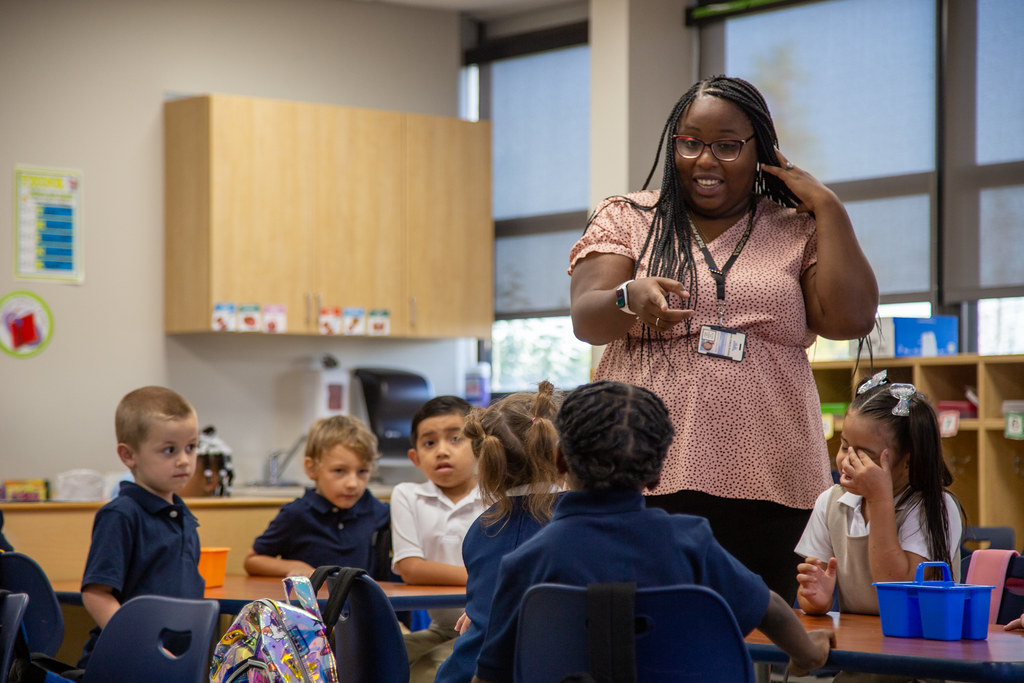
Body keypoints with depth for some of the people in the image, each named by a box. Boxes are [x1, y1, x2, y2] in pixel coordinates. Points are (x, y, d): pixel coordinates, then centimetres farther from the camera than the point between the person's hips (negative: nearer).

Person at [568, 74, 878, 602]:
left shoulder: (797, 232, 14)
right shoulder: (625, 219, 12)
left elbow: (850, 319, 0)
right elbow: (586, 320, 0)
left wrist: (827, 206, 3)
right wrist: (631, 298, -22)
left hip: (767, 487, 1)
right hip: (645, 480, -1)